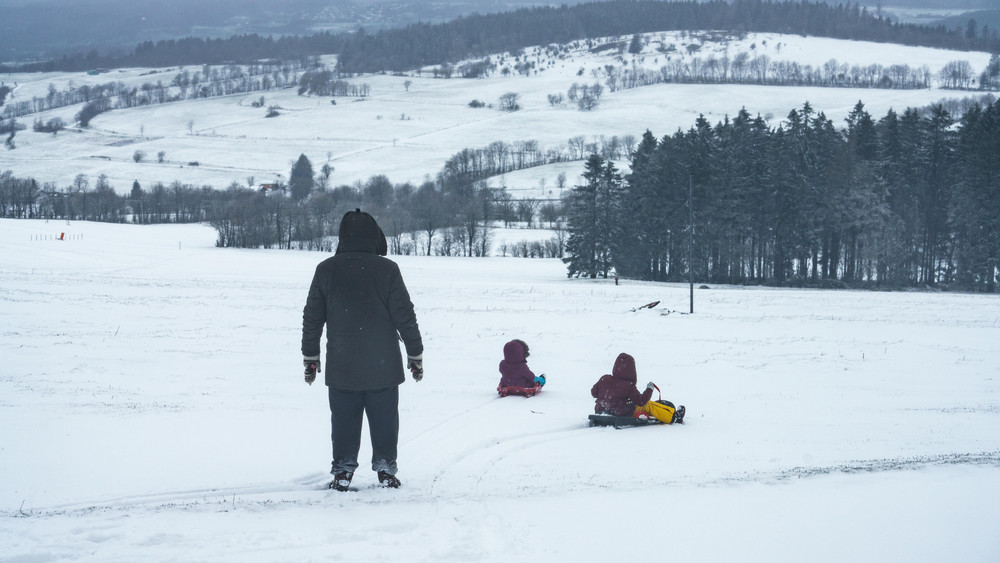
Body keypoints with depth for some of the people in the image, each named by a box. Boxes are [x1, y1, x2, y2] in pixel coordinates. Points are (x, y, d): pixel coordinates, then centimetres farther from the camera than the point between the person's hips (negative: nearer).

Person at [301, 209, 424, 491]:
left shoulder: (326, 270, -1)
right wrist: (416, 354, 6)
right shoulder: (387, 269, -7)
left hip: (341, 367, 1)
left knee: (344, 419, 9)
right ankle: (385, 469, 14)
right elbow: (405, 316, -3)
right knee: (384, 418, 10)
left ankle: (343, 470, 9)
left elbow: (312, 317, 4)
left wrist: (310, 357, 14)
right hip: (383, 366, -1)